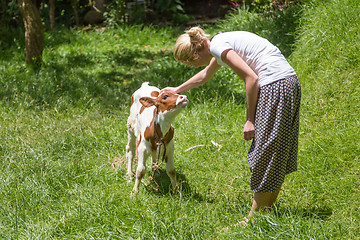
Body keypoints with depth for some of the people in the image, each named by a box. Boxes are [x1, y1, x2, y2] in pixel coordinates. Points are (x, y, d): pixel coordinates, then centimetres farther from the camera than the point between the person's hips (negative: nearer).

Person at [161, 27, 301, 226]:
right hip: (290, 82, 10)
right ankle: (268, 208, 22)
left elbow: (251, 79, -17)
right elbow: (205, 75, 40)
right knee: (278, 152, 14)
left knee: (265, 152, -1)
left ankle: (255, 217, 7)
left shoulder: (218, 46, -10)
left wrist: (250, 120, -10)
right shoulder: (221, 43, 19)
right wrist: (177, 90, 53)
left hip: (275, 86, -10)